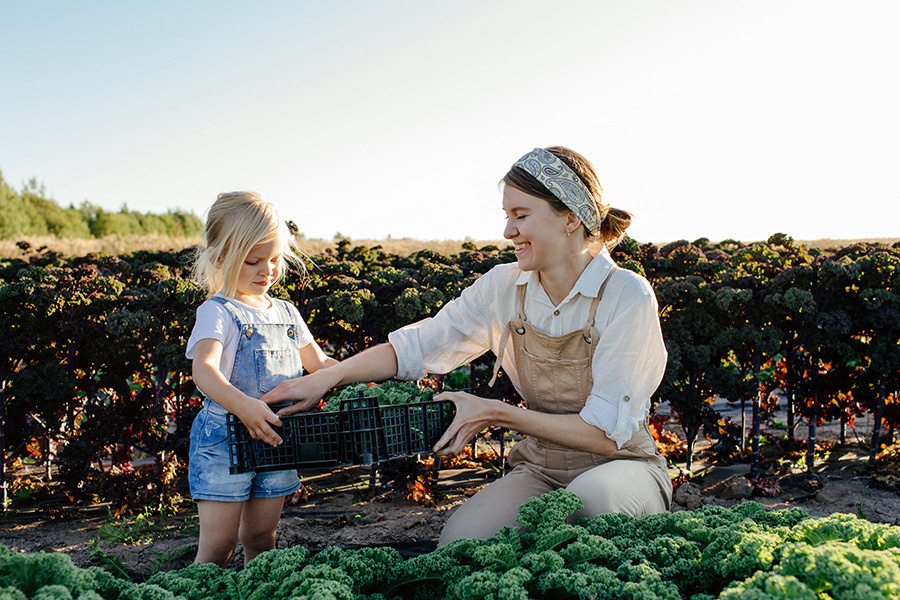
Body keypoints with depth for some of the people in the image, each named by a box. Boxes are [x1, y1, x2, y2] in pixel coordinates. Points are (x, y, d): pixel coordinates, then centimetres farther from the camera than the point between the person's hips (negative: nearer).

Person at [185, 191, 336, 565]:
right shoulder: (217, 313, -9)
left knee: (260, 539, 12)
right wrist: (242, 405, -44)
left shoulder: (286, 313, 12)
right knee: (218, 544, -4)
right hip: (224, 438, -5)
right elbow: (203, 368, -26)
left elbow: (317, 363, 22)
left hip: (276, 438, 6)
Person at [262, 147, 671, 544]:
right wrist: (326, 378, -6)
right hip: (541, 470, 3)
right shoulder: (503, 287, -2)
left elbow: (607, 432, -19)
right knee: (460, 539, -26)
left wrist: (496, 414, -20)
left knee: (592, 495, -38)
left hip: (624, 466, -2)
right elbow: (417, 346, 4)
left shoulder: (627, 295, -17)